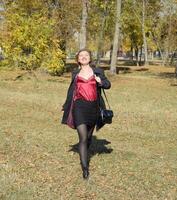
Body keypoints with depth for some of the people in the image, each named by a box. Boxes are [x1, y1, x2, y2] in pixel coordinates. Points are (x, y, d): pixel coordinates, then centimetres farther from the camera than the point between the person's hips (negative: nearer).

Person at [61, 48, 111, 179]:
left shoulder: (97, 71, 9)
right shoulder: (75, 74, 12)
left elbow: (108, 84, 4)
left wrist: (101, 81, -18)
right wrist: (66, 105, 25)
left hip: (93, 107, 1)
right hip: (79, 106, -1)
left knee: (89, 136, 15)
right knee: (83, 138, -13)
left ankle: (84, 157, 43)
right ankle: (85, 168, -12)